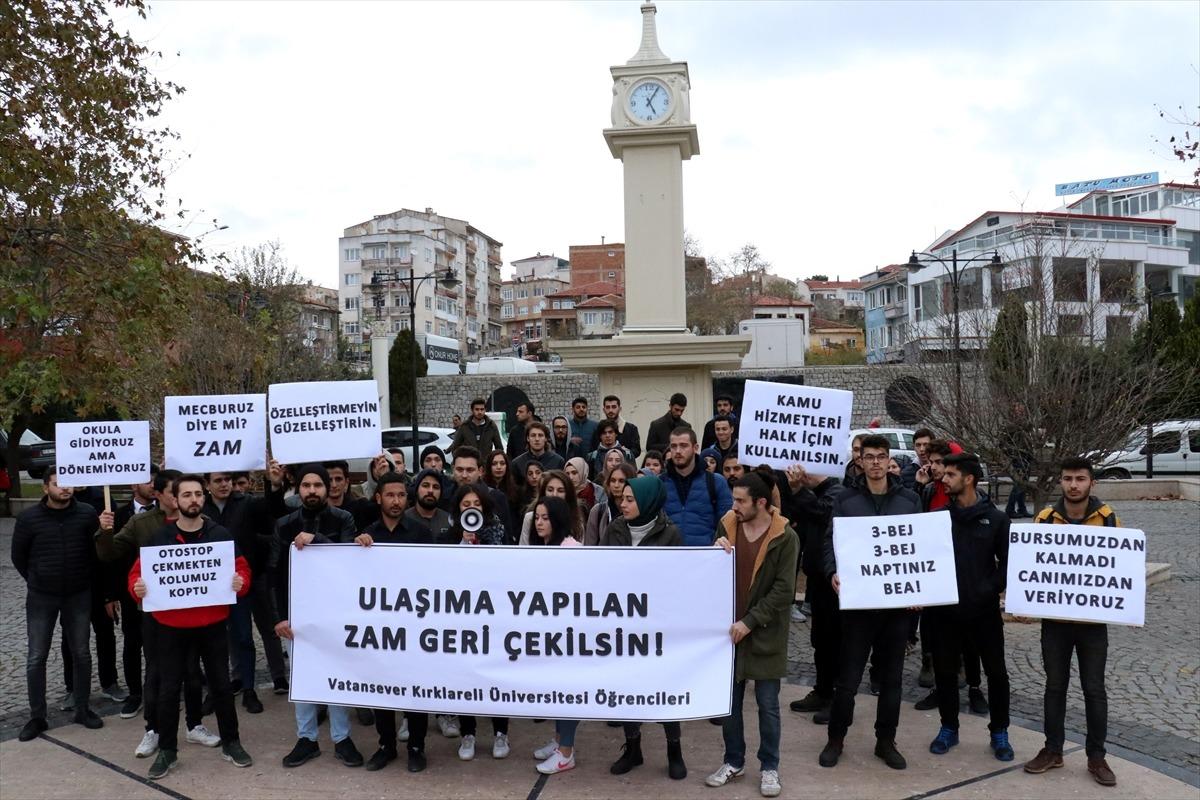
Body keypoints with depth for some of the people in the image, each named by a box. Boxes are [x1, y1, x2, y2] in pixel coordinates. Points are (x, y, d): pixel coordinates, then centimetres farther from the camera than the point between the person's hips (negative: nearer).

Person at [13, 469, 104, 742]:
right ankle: (37, 717, 17)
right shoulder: (28, 518, -9)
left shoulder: (87, 513, -8)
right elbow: (18, 556, 4)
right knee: (36, 658, 4)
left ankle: (82, 709, 22)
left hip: (78, 596, 1)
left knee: (81, 654, 9)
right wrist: (37, 581, 9)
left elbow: (97, 549, 6)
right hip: (41, 597, 0)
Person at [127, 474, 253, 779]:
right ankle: (167, 750, 22)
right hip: (171, 626, 0)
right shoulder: (160, 537, -3)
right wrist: (137, 587, -19)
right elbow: (138, 572, 2)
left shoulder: (220, 535, -2)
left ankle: (231, 743, 24)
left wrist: (241, 582, -20)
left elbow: (242, 569, 1)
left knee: (221, 685, 9)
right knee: (168, 689, 6)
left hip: (212, 625, 0)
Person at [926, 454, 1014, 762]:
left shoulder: (995, 518, -1)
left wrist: (990, 589, -13)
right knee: (945, 670, 10)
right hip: (944, 610, 1)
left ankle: (999, 732, 24)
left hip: (983, 609, -1)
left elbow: (1008, 562, 0)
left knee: (996, 671, 7)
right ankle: (949, 728, 26)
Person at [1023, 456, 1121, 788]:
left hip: (1093, 618, 0)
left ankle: (1096, 756, 20)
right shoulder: (1045, 518, -3)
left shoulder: (1107, 518, -4)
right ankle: (1052, 750, 22)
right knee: (1055, 685, 10)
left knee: (1094, 688, 7)